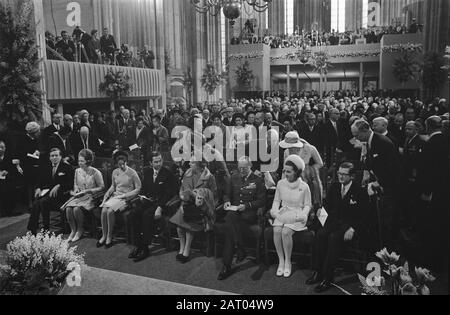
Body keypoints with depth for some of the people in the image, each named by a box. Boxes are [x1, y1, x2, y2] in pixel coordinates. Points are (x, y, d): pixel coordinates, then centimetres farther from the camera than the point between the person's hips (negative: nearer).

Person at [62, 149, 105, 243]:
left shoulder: (95, 173, -9)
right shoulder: (77, 171, 9)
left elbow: (102, 187, -9)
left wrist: (86, 191, -14)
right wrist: (76, 189, 1)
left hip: (91, 197, -5)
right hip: (79, 196, 5)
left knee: (77, 208, -30)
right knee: (68, 208, -24)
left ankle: (80, 230, -8)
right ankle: (73, 230, -6)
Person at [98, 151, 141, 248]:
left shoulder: (132, 173, -8)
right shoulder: (115, 172, 10)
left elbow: (138, 188, -7)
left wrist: (124, 195, -13)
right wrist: (107, 194, 4)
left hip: (126, 198, -5)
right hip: (115, 196, 5)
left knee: (110, 211, -29)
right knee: (104, 210, -23)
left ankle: (109, 237, -13)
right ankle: (104, 236, -9)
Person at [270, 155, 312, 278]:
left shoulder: (304, 187, -4)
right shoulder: (281, 183, 5)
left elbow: (307, 205, 5)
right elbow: (277, 200, 15)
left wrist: (304, 214, -14)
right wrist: (274, 209, -3)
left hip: (297, 216, -3)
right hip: (282, 213, 3)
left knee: (286, 232, -30)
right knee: (277, 231, -27)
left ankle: (288, 262, -10)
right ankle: (281, 261, -11)